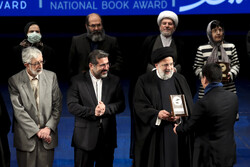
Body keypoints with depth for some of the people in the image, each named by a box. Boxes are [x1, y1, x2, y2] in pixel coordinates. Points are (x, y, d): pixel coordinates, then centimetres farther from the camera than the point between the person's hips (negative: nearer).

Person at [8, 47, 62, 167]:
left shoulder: (51, 76, 3)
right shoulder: (15, 80, -6)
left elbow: (57, 105, 4)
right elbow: (18, 111, -10)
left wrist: (48, 128, -7)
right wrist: (37, 131, -12)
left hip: (48, 135, 2)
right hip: (26, 137, -2)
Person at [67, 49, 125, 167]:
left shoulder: (114, 81, 7)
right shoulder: (77, 81, -2)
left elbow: (121, 105, 2)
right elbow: (72, 106, -9)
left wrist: (106, 108, -16)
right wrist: (92, 112, -20)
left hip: (107, 136, 2)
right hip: (84, 137, -2)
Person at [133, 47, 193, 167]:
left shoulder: (180, 80, 9)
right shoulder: (144, 81, 0)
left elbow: (189, 104, 7)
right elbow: (140, 106, -6)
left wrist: (179, 115, -13)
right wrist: (157, 114, -21)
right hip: (154, 134, -2)